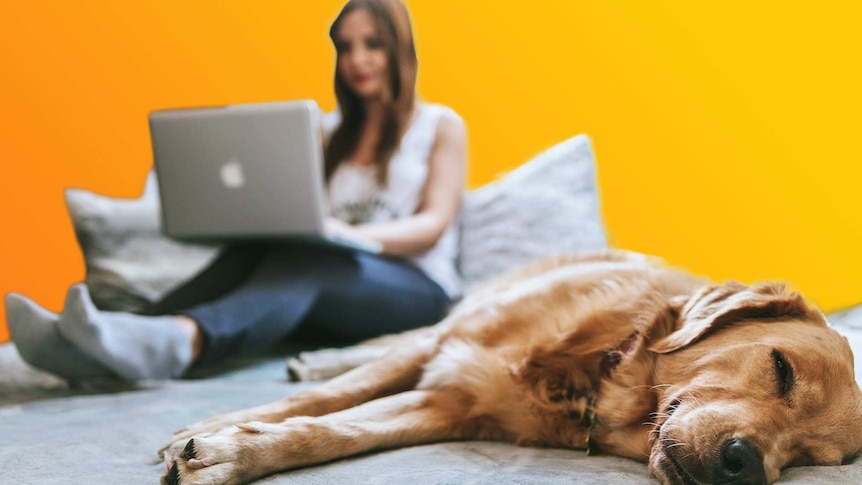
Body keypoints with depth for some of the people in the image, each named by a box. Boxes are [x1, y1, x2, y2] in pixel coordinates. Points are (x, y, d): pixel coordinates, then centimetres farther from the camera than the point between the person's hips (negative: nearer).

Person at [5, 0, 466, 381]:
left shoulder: (442, 125, 10)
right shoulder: (331, 131, 23)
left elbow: (434, 223, -3)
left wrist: (353, 234, -23)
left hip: (415, 287, -4)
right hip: (338, 275, 4)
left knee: (305, 260, -37)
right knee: (251, 253, -29)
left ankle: (179, 341, -66)